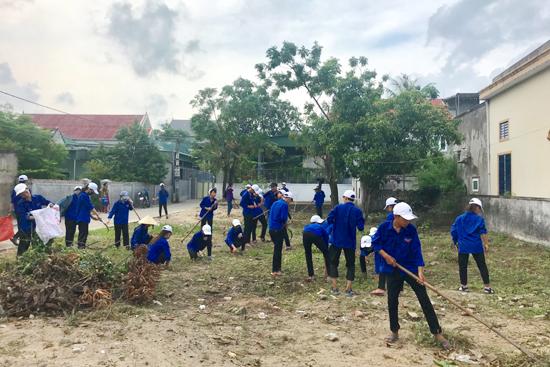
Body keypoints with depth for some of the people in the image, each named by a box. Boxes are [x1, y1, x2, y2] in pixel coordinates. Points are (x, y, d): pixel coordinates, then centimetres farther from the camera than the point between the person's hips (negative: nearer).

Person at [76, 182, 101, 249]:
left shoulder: (86, 196, 15)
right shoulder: (83, 196, -16)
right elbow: (91, 207, -16)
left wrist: (92, 216, 11)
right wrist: (97, 215, -11)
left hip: (85, 219, 10)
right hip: (82, 219, -10)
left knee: (85, 234, 13)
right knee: (82, 234, -8)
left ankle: (82, 246, 20)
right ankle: (81, 247, -6)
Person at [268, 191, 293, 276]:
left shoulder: (275, 203, 13)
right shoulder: (284, 205, -13)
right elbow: (284, 217, -20)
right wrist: (284, 223, 2)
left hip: (271, 228, 8)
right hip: (278, 229, -8)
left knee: (277, 248, 20)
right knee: (278, 250, -1)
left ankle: (277, 267, 28)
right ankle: (275, 271, 2)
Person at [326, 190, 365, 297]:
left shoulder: (338, 208, -6)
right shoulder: (357, 211, -5)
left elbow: (329, 219, -13)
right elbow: (361, 227, -7)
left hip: (336, 240, 0)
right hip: (350, 242, 0)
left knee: (333, 262, 14)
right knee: (350, 264, 14)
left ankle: (335, 288, 13)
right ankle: (348, 289, 9)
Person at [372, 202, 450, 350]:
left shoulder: (411, 230, -13)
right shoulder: (384, 227, -13)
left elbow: (417, 251, -13)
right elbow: (375, 243, -2)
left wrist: (420, 271, -22)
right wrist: (385, 256, -15)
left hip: (411, 268, 0)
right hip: (392, 270, 0)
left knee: (425, 300, -1)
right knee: (392, 302, 6)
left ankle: (437, 334, 10)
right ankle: (394, 332, 24)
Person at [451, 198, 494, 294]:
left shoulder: (459, 219, 4)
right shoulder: (479, 219, -3)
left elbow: (453, 232, 5)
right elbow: (483, 233, -7)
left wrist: (456, 242, 17)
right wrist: (486, 244, -2)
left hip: (463, 246, 1)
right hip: (477, 246, -1)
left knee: (463, 266, 11)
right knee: (482, 265, 8)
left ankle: (464, 286, 18)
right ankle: (487, 287, 10)